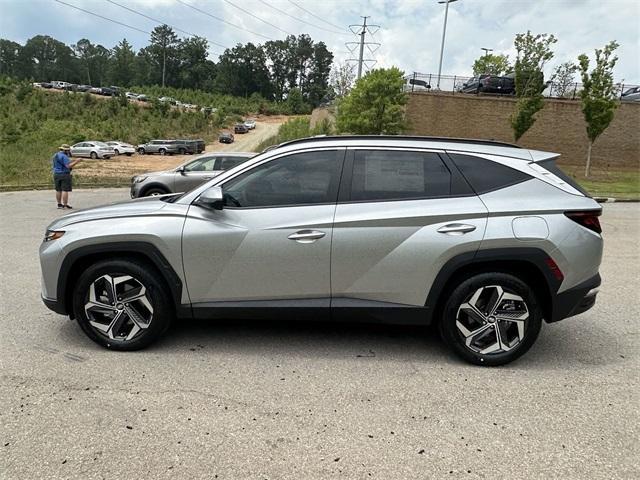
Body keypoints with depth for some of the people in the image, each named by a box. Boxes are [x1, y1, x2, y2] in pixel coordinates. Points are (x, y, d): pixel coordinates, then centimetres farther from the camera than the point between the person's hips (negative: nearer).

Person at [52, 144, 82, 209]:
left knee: (58, 190, 13)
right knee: (65, 190, -7)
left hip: (56, 174, 9)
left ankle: (59, 204, 19)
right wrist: (76, 161, -17)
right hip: (64, 174, -9)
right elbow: (68, 166, -21)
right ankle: (65, 205, -7)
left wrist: (72, 161, 19)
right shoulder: (63, 156, -14)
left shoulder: (55, 155, 16)